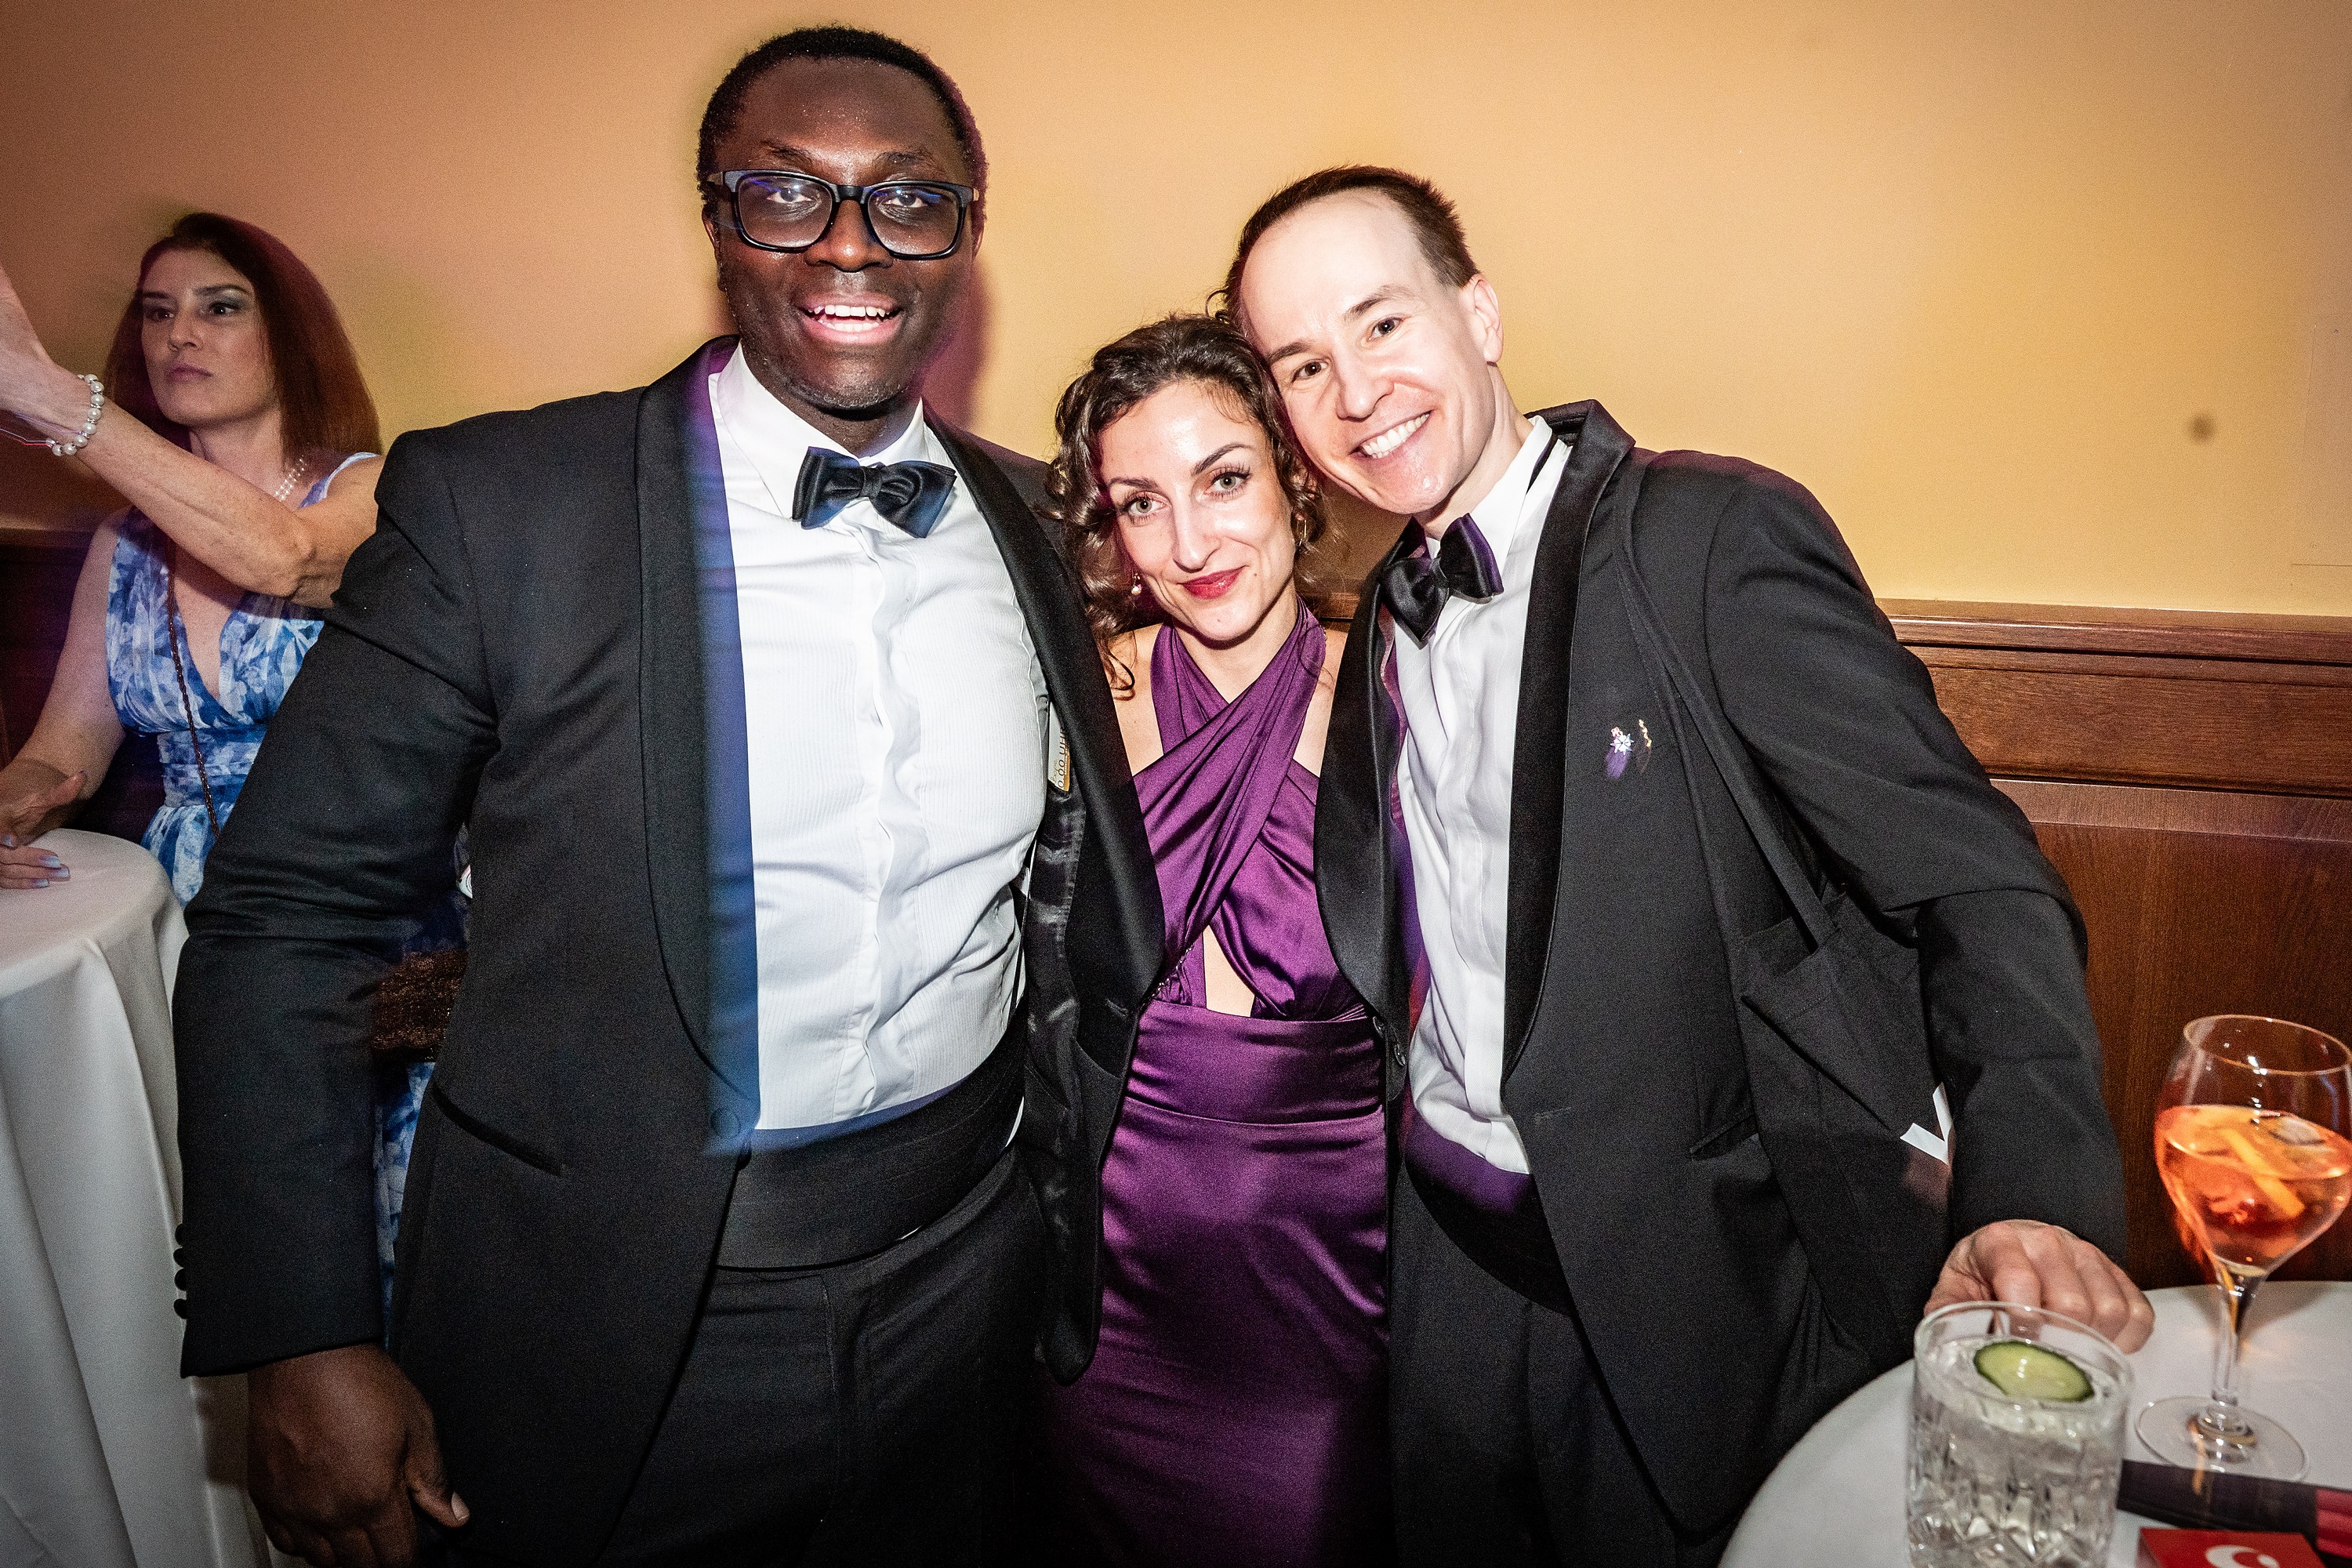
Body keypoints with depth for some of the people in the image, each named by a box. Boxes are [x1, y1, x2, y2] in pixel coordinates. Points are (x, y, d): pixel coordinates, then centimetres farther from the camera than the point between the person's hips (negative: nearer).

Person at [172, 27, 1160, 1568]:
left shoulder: (1025, 516, 0)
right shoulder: (498, 503, -13)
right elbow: (282, 917, -9)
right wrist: (303, 1342, -11)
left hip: (961, 1268, 4)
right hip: (615, 1314, -3)